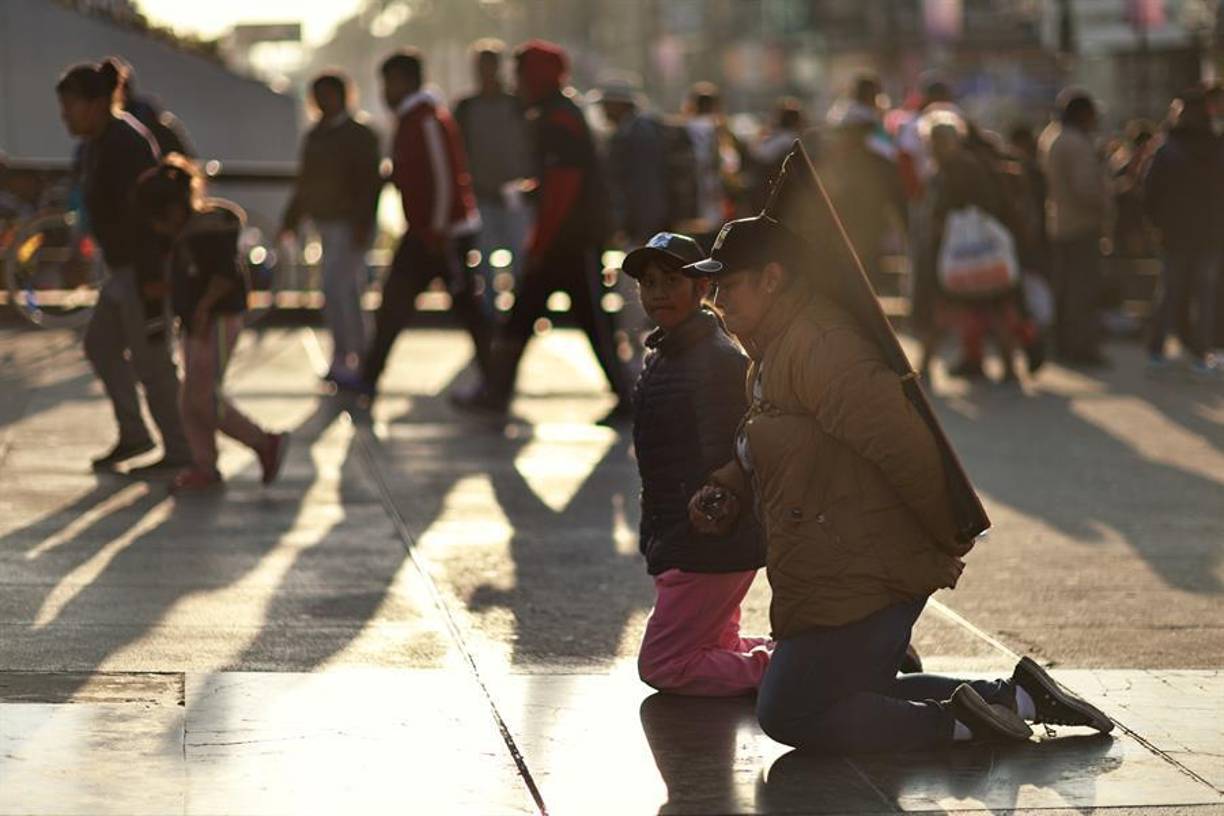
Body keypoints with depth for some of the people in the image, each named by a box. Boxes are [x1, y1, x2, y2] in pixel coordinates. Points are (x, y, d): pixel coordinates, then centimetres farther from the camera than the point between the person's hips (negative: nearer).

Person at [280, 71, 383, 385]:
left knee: (335, 289, -14)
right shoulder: (315, 136, 14)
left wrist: (362, 224, -21)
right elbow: (305, 182, 20)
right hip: (327, 223, 8)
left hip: (349, 226, -8)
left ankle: (344, 358, -12)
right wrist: (291, 219, 16)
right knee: (348, 291, 13)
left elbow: (369, 182, -14)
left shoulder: (359, 135, -8)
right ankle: (356, 357, 20)